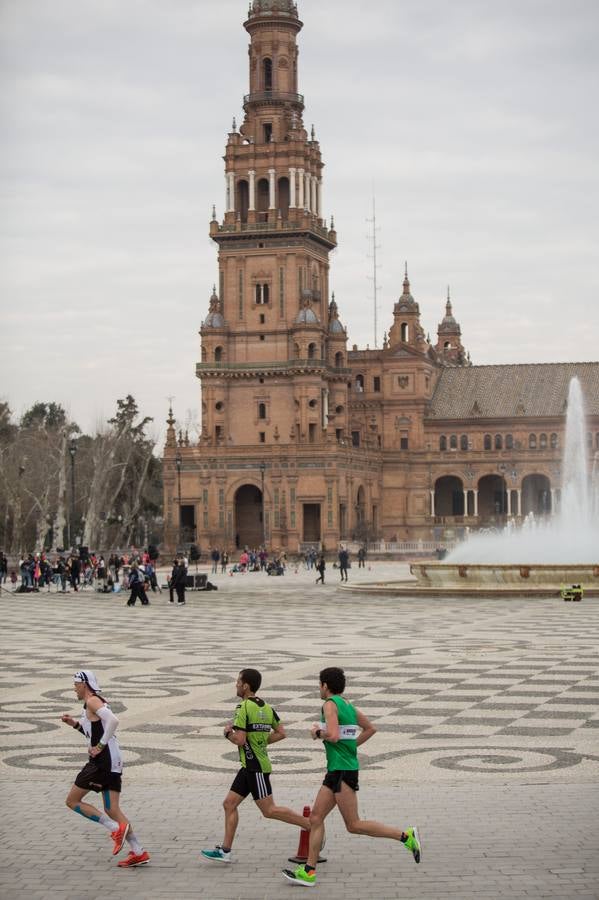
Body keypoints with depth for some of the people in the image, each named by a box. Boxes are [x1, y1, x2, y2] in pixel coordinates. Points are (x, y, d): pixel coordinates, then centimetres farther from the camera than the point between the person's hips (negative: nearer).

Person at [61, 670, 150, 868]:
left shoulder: (92, 701, -9)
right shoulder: (97, 702, 21)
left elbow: (113, 720, -25)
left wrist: (99, 746, -21)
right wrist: (75, 724, 21)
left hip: (102, 761, -9)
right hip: (114, 762, 9)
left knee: (72, 801, -1)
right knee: (112, 809, 8)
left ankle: (115, 828, -11)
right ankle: (139, 853, 1)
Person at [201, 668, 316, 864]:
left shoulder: (244, 708, -17)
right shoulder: (266, 707, 10)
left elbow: (240, 740, -22)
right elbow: (281, 733, 12)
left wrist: (228, 732, -3)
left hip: (255, 767, -10)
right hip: (250, 766, 10)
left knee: (269, 810, -6)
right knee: (229, 804, 10)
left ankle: (313, 826, -3)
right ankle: (225, 851, 11)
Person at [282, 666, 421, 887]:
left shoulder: (330, 704, -11)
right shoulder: (348, 705, 15)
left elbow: (333, 736, -24)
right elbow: (371, 729, 25)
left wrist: (317, 732, -5)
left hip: (343, 771, -10)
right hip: (336, 771, 10)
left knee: (353, 825, -7)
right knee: (316, 818, 7)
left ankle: (406, 836, -6)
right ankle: (309, 871, 6)